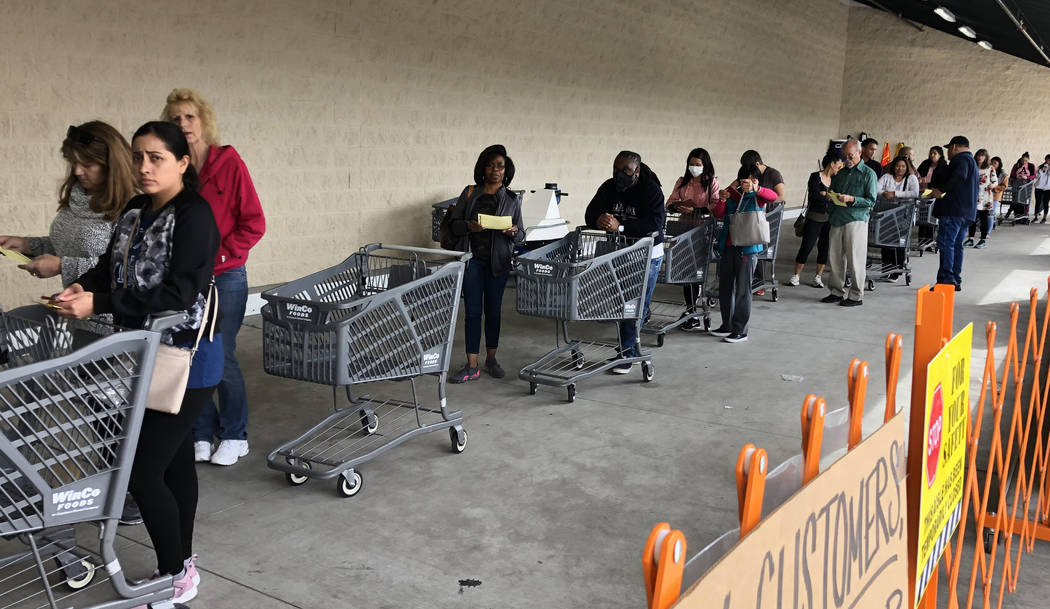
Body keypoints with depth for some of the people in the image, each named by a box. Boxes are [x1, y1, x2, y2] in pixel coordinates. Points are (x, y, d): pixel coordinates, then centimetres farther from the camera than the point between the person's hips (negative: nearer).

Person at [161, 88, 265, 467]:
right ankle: (203, 435, 23)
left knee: (222, 357, -2)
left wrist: (219, 254, -12)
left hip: (225, 277, -4)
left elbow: (254, 223, -7)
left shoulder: (228, 162, -6)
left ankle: (235, 436, 16)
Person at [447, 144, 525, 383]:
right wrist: (469, 226, -17)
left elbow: (521, 235, 7)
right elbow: (454, 225, 4)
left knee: (494, 310, 8)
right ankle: (472, 366, 2)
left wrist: (513, 232, -16)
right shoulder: (469, 193, 5)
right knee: (473, 311, -1)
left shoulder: (512, 200, 7)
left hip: (498, 260, 1)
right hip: (472, 258, -1)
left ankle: (491, 359, 23)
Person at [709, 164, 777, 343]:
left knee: (742, 290, -2)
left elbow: (773, 196, -21)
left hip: (747, 248, -5)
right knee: (725, 288, 12)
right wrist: (722, 200, -14)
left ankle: (741, 331, 5)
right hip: (727, 247, 5)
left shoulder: (758, 197, -1)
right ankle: (727, 326, 26)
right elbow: (718, 214, 4)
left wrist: (755, 188, -37)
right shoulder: (732, 194, 10)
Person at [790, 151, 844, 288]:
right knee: (806, 247, -2)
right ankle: (796, 276, 9)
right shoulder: (815, 177, -5)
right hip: (814, 218, -4)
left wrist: (824, 194, -11)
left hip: (830, 219, 4)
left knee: (824, 248, 6)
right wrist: (830, 196, -13)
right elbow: (814, 195, -17)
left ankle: (818, 277, 16)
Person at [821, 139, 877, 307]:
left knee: (854, 259, -4)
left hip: (856, 220, -6)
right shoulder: (840, 173, 17)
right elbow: (832, 191, 26)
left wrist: (851, 199, -17)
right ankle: (837, 292, 18)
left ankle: (856, 296, 4)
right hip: (837, 219, 6)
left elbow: (871, 201, -6)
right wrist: (831, 195, 2)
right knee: (834, 256, 7)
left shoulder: (868, 174, 0)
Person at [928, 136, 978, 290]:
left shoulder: (960, 159, -7)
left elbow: (959, 176, -26)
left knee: (945, 243, -13)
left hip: (954, 209, -10)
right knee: (957, 244, 12)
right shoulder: (971, 160, 26)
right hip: (967, 211, 10)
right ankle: (956, 280, 13)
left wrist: (941, 190, -19)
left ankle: (947, 280, -19)